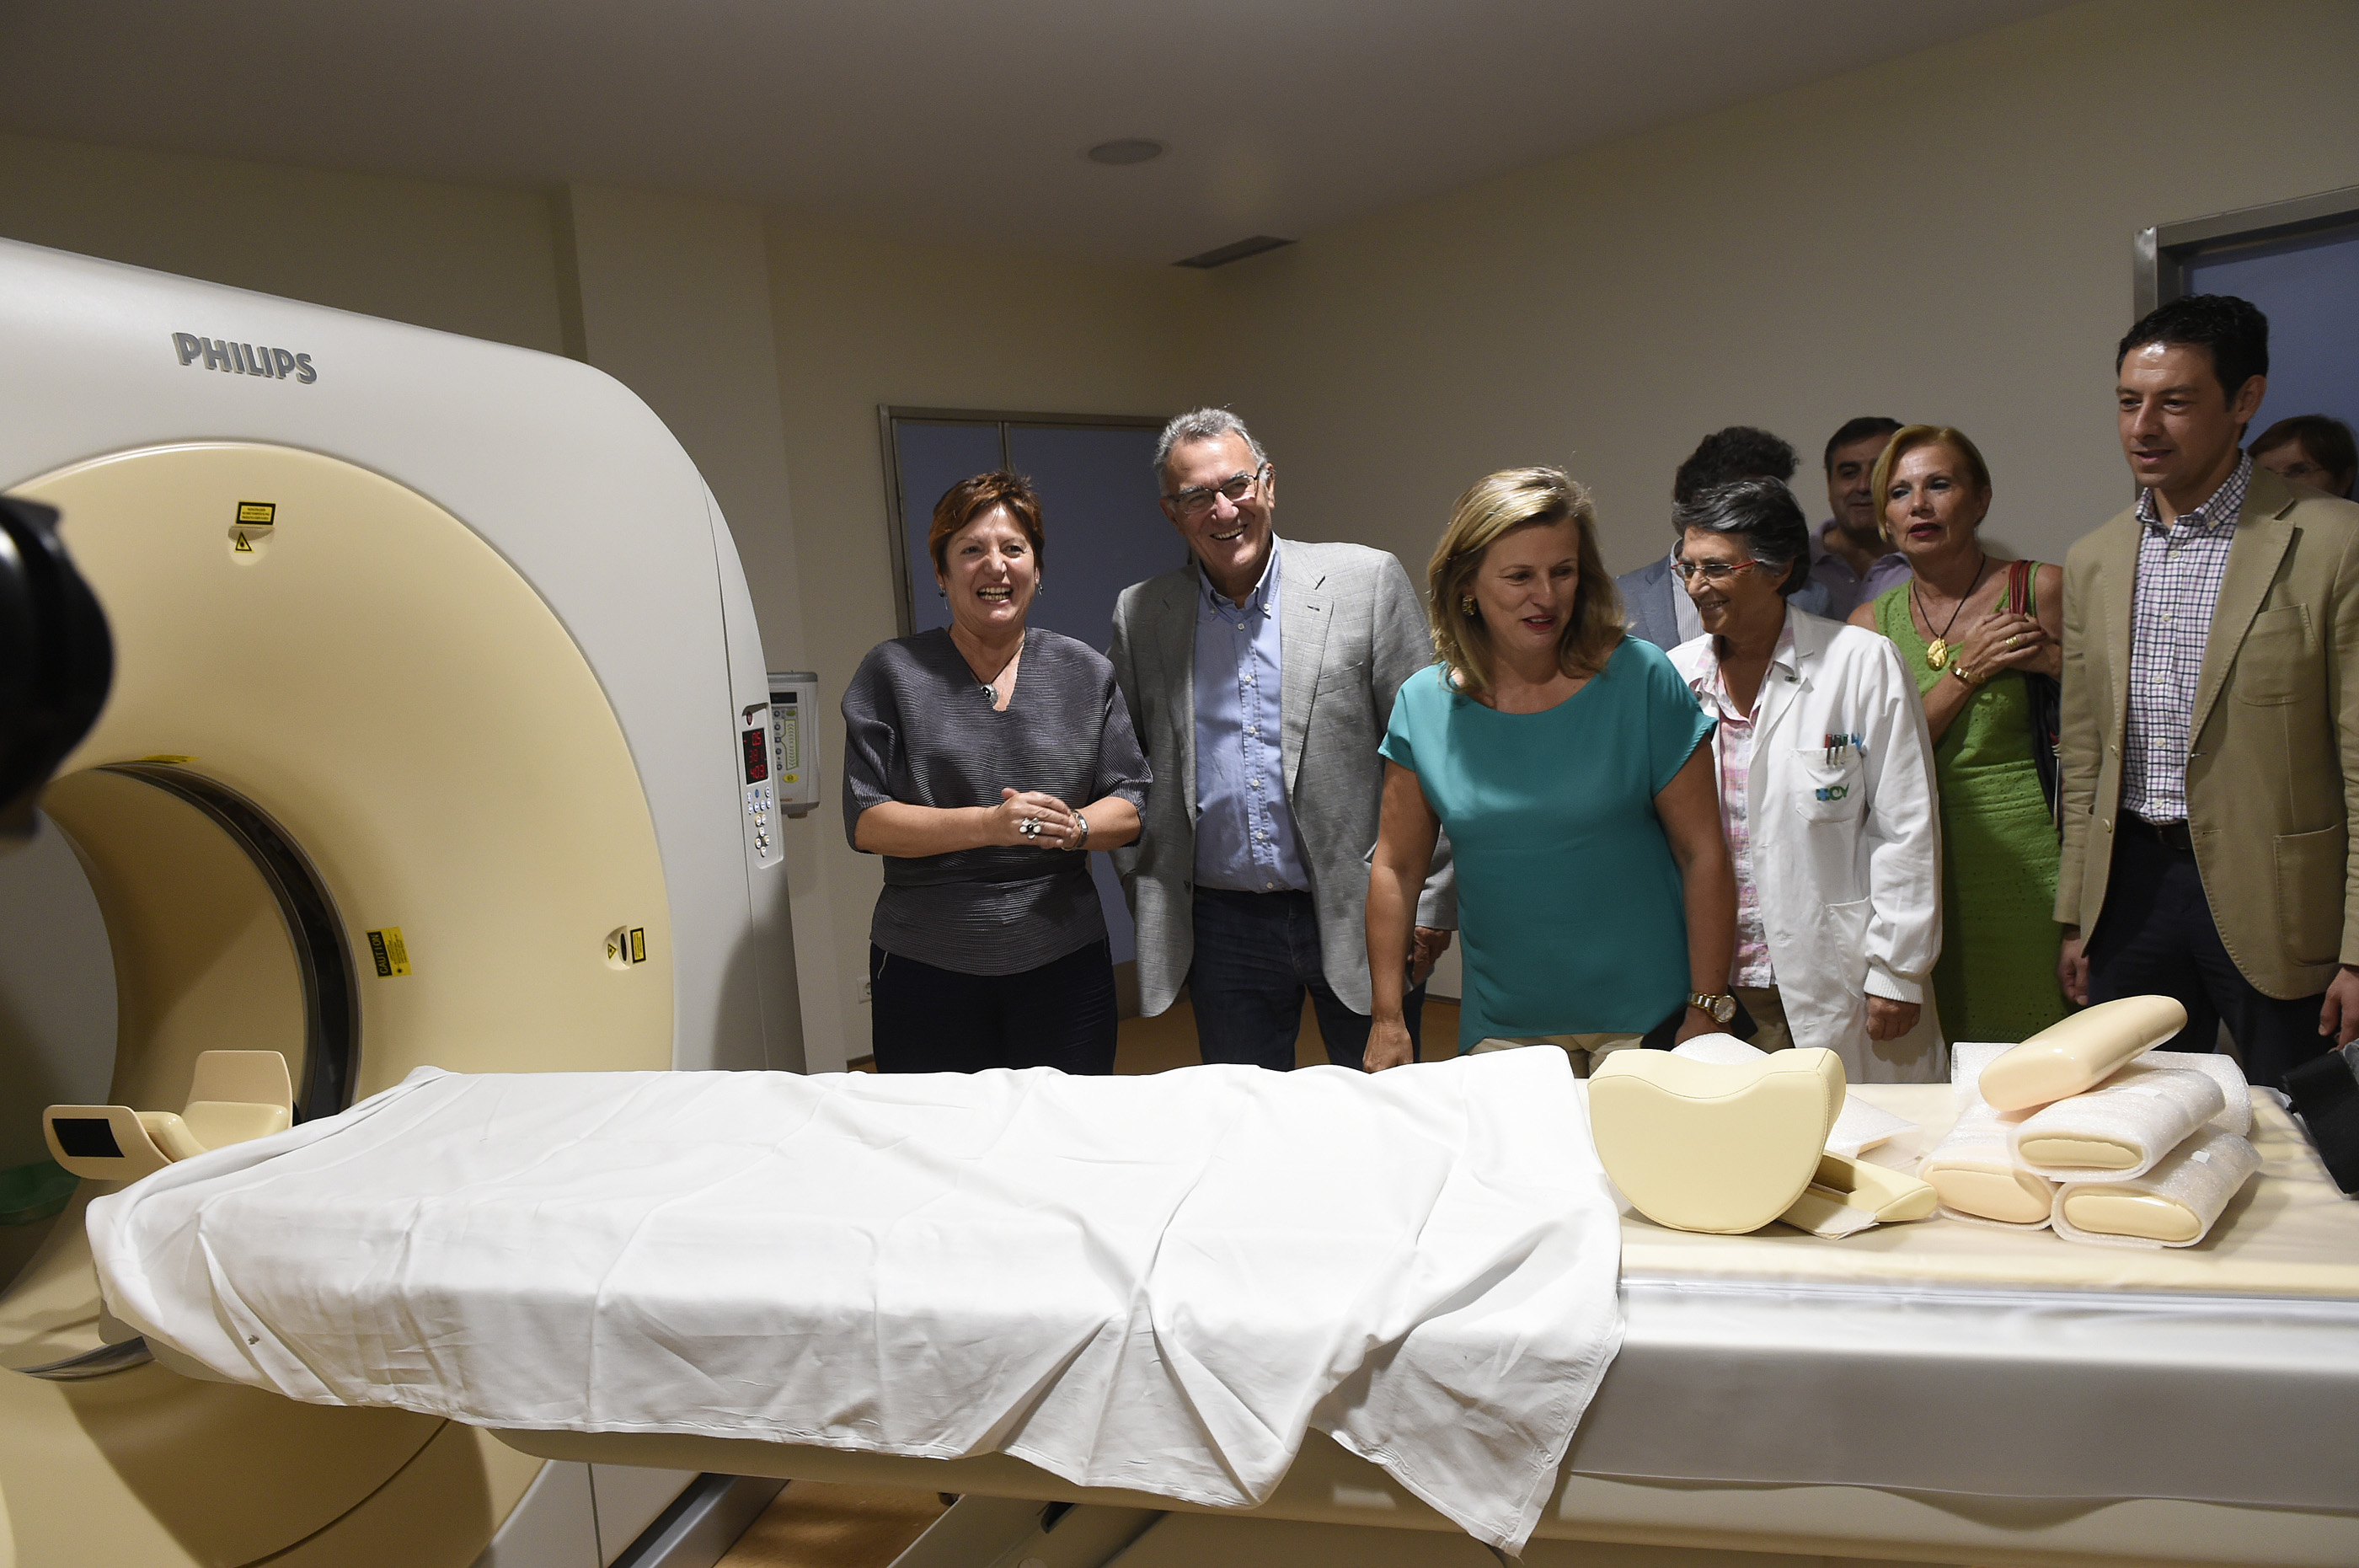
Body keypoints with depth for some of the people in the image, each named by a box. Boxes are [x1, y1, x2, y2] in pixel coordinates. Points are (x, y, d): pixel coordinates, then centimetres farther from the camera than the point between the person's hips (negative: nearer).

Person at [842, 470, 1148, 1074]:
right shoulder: (892, 673, 0)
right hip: (925, 970, -1)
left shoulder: (1087, 674, 6)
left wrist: (1073, 827, -16)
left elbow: (1131, 806, 5)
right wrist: (987, 824, -19)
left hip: (1063, 961, 2)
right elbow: (864, 821, -6)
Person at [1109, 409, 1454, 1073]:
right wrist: (1148, 901, 6)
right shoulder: (1140, 615, 4)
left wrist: (1431, 902, -6)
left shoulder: (1367, 581, -4)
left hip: (1359, 916, -2)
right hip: (1222, 927, 2)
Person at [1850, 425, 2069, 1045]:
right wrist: (1966, 671, -8)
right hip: (1923, 868, 2)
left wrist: (2054, 661, -12)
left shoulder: (2041, 589, 1)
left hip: (2024, 851, -2)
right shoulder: (1871, 622, 9)